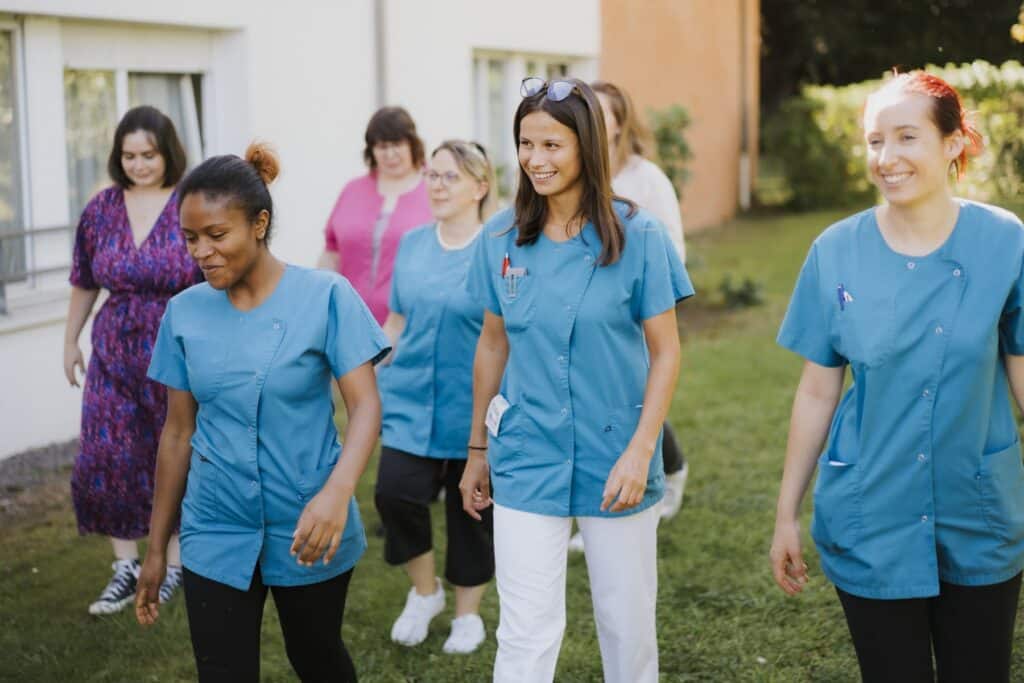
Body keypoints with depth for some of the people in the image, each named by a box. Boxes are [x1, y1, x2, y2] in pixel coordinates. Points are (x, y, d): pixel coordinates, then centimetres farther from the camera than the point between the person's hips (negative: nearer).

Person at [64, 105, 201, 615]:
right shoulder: (101, 209, 3)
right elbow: (84, 284, 14)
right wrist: (70, 341, 17)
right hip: (115, 355, 3)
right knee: (107, 458, 0)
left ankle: (173, 563, 22)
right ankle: (126, 566, 14)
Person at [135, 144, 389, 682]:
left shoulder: (325, 297, -10)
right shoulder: (184, 312, 0)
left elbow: (365, 406, -14)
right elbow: (178, 432, 7)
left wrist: (337, 491, -33)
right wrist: (156, 548, 9)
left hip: (308, 531, -2)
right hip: (215, 536, 2)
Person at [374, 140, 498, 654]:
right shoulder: (411, 245, 6)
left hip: (474, 409, -3)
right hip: (410, 400, 3)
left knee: (471, 511, 8)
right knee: (395, 492, -11)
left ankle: (467, 613, 29)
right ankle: (424, 591, 15)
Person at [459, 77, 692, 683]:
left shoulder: (637, 236, -8)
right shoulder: (503, 239, 1)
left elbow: (665, 353, -5)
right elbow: (493, 346, 10)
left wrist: (640, 452, -13)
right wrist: (478, 450, 14)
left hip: (615, 455, -1)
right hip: (527, 459, 1)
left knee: (629, 626, 11)